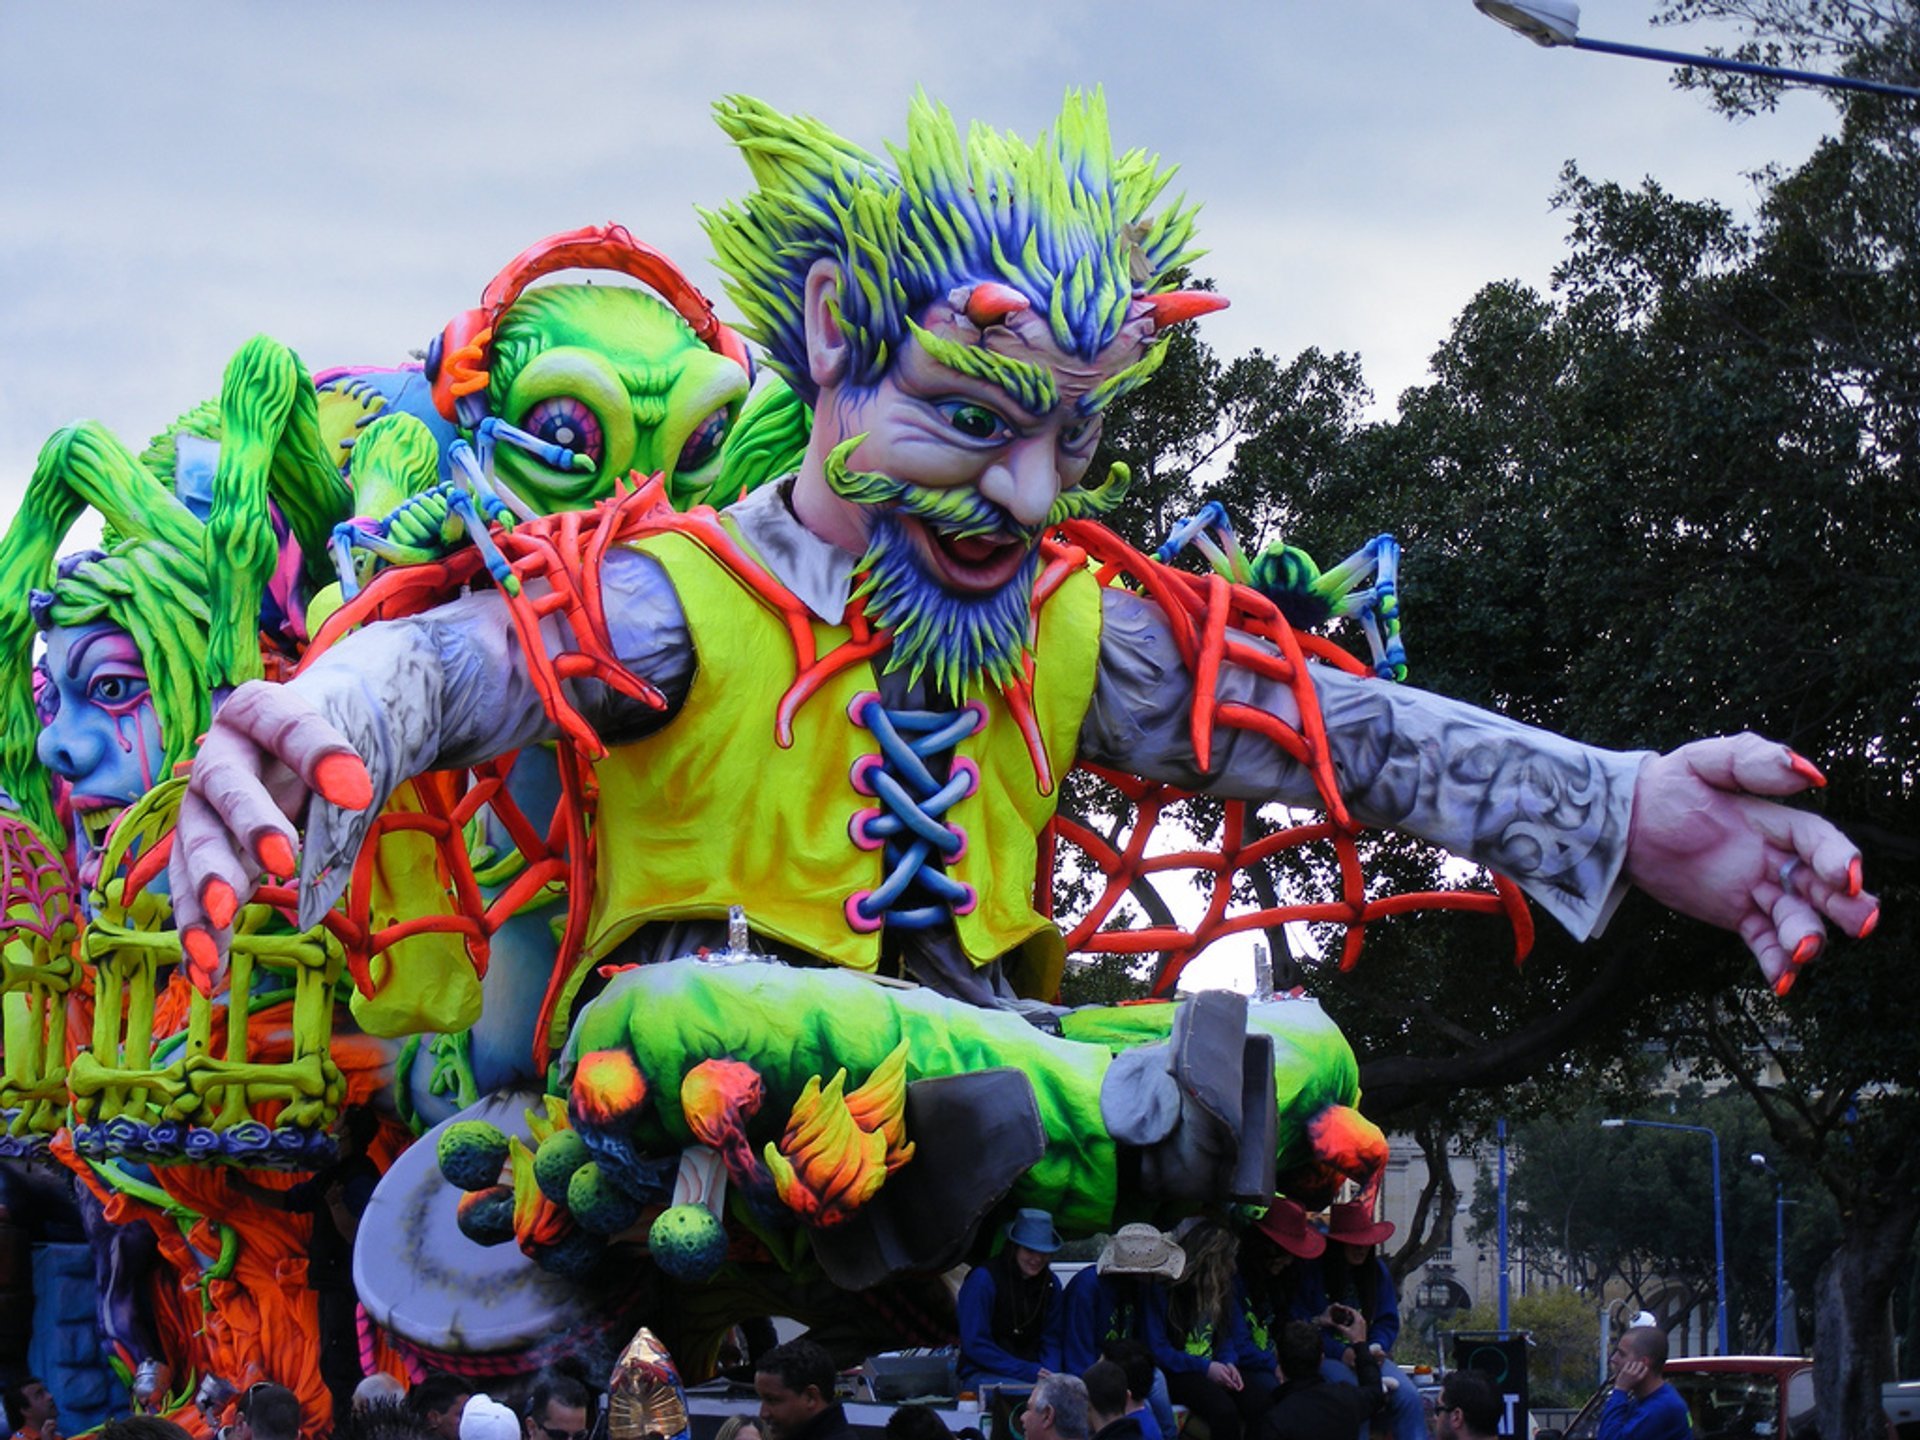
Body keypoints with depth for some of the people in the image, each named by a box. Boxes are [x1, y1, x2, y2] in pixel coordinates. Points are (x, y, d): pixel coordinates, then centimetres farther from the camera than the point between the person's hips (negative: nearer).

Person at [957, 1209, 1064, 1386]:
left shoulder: (1050, 1284, 8)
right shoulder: (983, 1280, -10)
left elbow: (1051, 1341, 12)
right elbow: (975, 1345, -12)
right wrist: (1028, 1372, -17)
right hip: (981, 1375, -5)